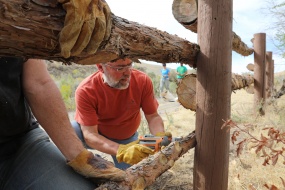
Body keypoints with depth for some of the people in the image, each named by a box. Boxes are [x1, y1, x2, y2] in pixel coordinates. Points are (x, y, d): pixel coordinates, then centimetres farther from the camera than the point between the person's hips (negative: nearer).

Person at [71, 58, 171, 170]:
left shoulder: (143, 81, -23)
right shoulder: (85, 91, -30)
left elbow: (153, 116, -15)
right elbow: (90, 135, -33)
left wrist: (160, 136, -37)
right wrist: (122, 150, -49)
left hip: (126, 138, 3)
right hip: (97, 137, -2)